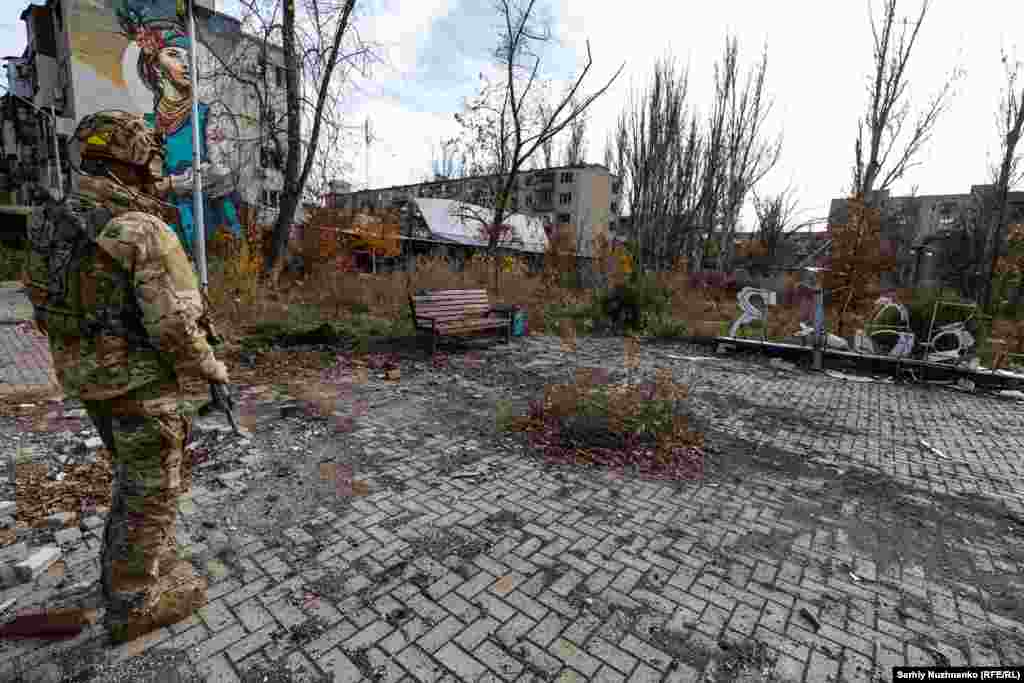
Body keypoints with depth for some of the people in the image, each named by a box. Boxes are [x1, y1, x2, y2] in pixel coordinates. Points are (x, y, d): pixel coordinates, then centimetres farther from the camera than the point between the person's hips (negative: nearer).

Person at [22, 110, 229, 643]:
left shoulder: (51, 225, 5)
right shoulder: (144, 233, -22)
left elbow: (47, 307, 11)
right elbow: (174, 325, -24)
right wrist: (210, 367, -7)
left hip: (89, 380, 8)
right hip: (144, 385, -8)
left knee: (134, 478, 25)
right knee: (153, 491, 7)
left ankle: (124, 568, 42)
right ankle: (133, 605, 22)